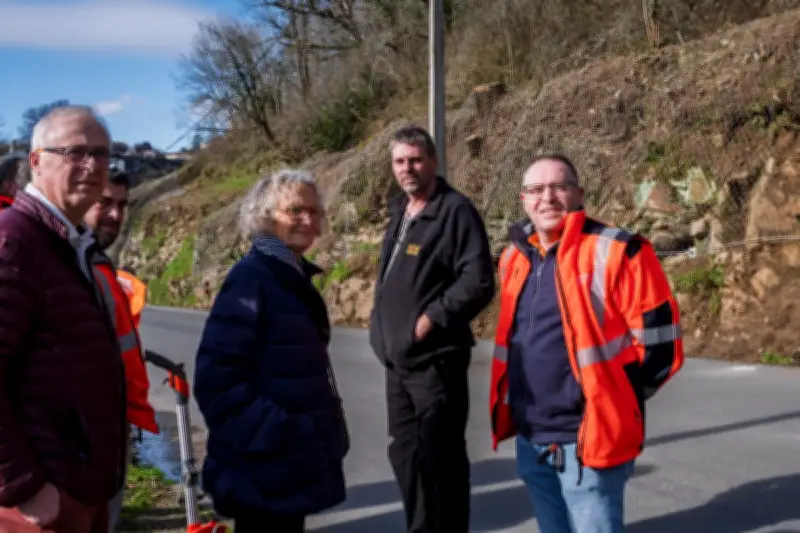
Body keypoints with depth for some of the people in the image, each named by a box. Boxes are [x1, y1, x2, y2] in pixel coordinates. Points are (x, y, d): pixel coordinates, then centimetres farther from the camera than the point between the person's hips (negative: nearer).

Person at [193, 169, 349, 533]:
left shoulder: (295, 278, 12)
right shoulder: (251, 278, -17)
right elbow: (217, 377, -23)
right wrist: (268, 436, -24)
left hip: (294, 457, 9)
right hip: (266, 463, -9)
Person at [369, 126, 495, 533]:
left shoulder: (456, 210, -11)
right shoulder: (400, 212, 15)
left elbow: (479, 282, -19)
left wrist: (432, 318, -19)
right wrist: (382, 321, 11)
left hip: (435, 361, -9)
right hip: (398, 360, 9)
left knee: (441, 460, -2)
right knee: (405, 454, 17)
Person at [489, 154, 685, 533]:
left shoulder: (617, 253, -13)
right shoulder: (515, 258, 8)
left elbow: (659, 341, -12)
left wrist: (611, 399, -5)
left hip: (588, 440, -7)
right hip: (530, 440, 7)